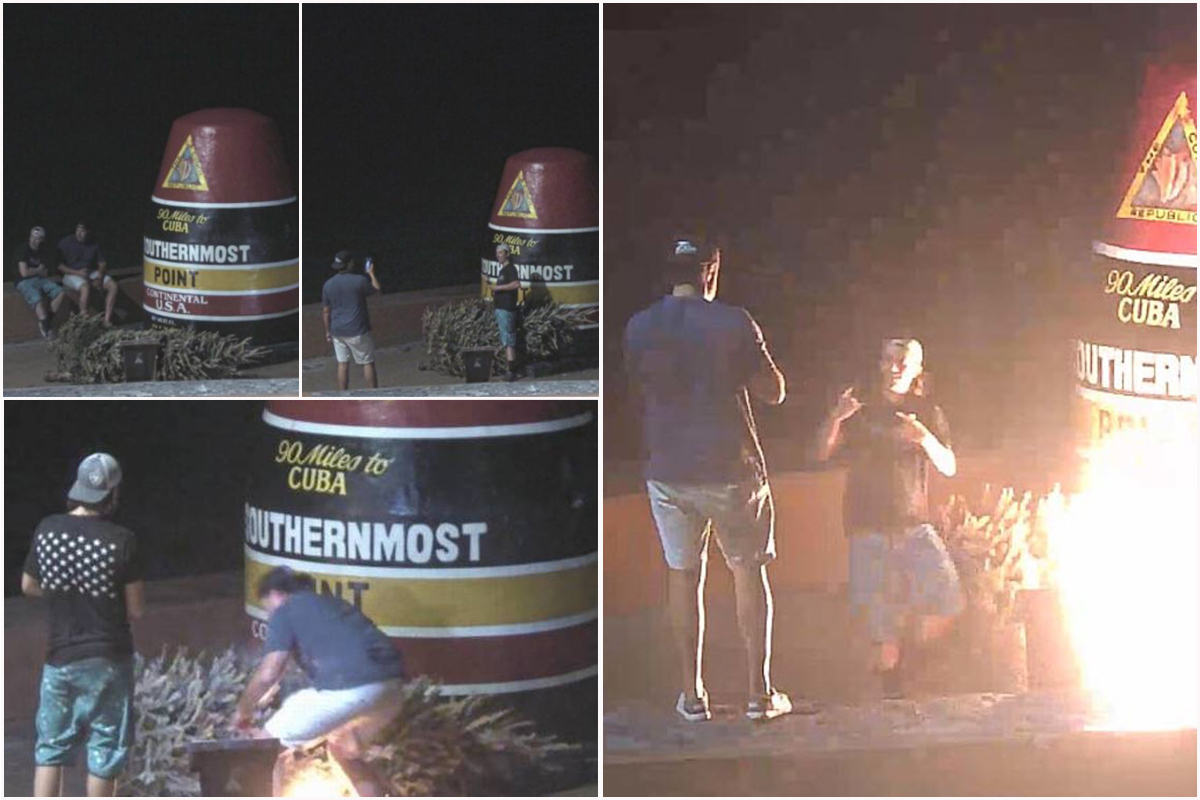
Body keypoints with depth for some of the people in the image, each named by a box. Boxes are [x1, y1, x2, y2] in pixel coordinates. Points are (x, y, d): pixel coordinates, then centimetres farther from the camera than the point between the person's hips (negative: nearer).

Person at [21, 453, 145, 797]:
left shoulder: (47, 530, -5)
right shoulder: (121, 541, -16)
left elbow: (29, 586, 10)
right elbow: (136, 609, -10)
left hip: (60, 656, 3)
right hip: (108, 659, -3)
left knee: (51, 747, 12)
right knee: (105, 748, 8)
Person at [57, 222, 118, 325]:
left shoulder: (94, 245, 7)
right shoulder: (66, 243, -6)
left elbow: (102, 263, 8)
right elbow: (59, 266, -9)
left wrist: (99, 277, -13)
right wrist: (77, 273, -21)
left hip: (92, 273, 5)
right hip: (72, 274, -5)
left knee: (113, 285, -17)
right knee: (85, 287, -38)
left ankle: (107, 320, -20)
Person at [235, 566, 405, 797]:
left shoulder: (284, 612, 10)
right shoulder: (333, 603, 32)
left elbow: (267, 675, 0)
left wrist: (243, 709, 18)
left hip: (349, 690, -8)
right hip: (392, 689, 8)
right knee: (342, 747, 34)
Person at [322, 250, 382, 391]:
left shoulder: (328, 284, 0)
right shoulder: (359, 281, -13)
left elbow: (325, 311, 5)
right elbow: (377, 289, 4)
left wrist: (328, 331, 15)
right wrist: (371, 274, 17)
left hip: (337, 332, 4)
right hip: (357, 331, -4)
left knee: (342, 364, 10)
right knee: (368, 363, 6)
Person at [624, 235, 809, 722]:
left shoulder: (638, 329, 0)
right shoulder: (733, 323, -10)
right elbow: (774, 392, -3)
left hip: (667, 470, 2)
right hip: (730, 467, -2)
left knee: (683, 576, 10)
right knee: (749, 572, 9)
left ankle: (693, 696, 11)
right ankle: (759, 692, 9)